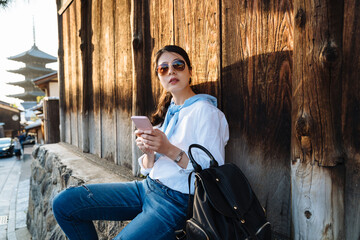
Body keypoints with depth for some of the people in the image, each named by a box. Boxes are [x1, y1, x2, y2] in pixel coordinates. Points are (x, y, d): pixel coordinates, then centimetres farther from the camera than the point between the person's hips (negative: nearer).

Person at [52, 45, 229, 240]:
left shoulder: (206, 111, -7)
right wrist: (149, 153, -11)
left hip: (176, 201, -6)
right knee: (64, 203, 0)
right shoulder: (167, 111, 13)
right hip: (148, 187, 7)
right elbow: (149, 169, 11)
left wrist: (169, 150, -23)